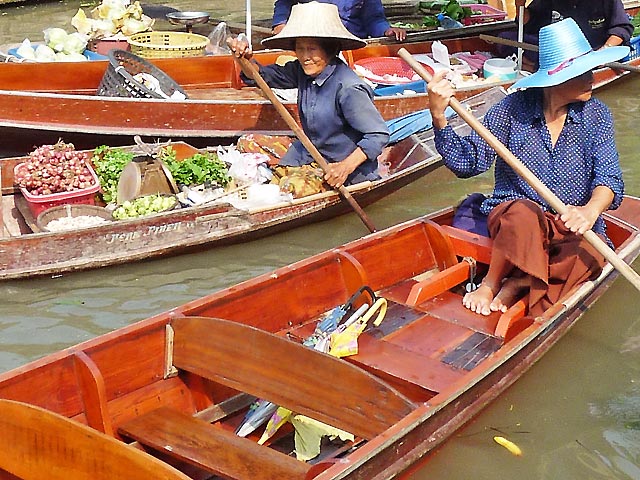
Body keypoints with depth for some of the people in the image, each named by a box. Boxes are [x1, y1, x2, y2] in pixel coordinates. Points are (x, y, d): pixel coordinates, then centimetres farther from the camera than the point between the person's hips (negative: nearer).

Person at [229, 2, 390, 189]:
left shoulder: (348, 88, -29)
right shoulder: (303, 71, -6)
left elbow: (379, 135, -27)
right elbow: (263, 76, 4)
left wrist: (346, 167, -36)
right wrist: (245, 59, -18)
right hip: (310, 151, 7)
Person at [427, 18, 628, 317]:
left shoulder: (595, 114, -1)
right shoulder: (513, 109, -7)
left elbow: (609, 178, -9)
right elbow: (468, 163, -9)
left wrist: (591, 210, -32)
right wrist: (439, 118, -25)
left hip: (572, 225, 2)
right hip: (513, 217, -1)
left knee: (591, 256, -33)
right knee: (525, 213, -39)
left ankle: (516, 284, -19)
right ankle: (491, 283, -14)